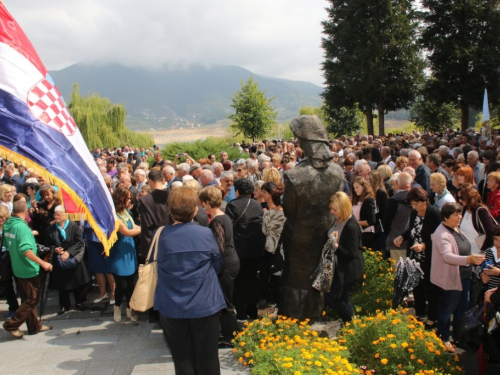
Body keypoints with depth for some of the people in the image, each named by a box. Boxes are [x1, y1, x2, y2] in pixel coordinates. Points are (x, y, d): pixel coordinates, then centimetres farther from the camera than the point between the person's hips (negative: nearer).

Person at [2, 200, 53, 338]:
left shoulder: (7, 225, 4)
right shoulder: (21, 226, -22)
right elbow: (26, 250, -30)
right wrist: (42, 263, -30)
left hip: (17, 269, 9)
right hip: (28, 269, -9)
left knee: (28, 299, 16)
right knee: (32, 299, 2)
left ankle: (34, 326, 24)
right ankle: (11, 324, 4)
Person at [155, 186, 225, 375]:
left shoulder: (162, 236, -8)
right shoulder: (206, 234, -12)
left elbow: (160, 266, 7)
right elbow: (218, 266, 2)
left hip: (172, 307, 1)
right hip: (204, 305, -1)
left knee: (182, 359, 12)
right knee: (207, 359, 12)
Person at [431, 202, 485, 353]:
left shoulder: (456, 228, 4)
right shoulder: (442, 234, -26)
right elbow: (447, 256, -40)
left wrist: (473, 259, 27)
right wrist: (469, 259, -52)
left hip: (464, 276, 9)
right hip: (451, 279, -9)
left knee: (462, 308, 21)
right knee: (447, 309, 6)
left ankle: (458, 336, 38)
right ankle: (443, 340, 23)